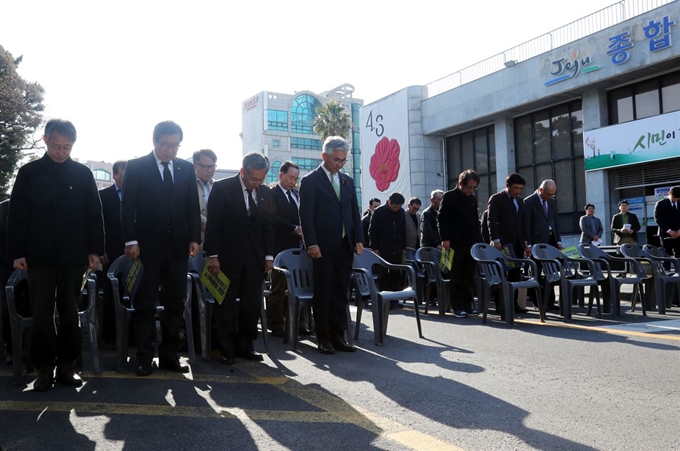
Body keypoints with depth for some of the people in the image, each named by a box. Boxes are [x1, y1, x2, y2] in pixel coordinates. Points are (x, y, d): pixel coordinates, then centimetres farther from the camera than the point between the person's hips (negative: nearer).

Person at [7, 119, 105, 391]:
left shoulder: (83, 173, 4)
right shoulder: (28, 172, 3)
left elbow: (94, 214, 4)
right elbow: (16, 215, 2)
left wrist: (95, 250, -1)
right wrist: (17, 252, -3)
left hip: (73, 255, 1)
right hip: (39, 255, 0)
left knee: (70, 313, 7)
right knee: (41, 315, 3)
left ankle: (66, 366, 17)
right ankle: (44, 369, 12)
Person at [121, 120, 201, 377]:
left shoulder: (186, 168, 9)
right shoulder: (136, 167, 0)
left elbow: (193, 207, 10)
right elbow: (128, 207, -3)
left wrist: (194, 238, 0)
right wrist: (131, 241, -11)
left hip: (178, 246, 4)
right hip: (147, 246, -3)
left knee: (175, 304, 7)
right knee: (145, 305, 4)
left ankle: (169, 355, 17)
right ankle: (144, 358, 12)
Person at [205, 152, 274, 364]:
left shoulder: (265, 193, 7)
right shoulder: (222, 188, -5)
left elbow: (268, 226, 11)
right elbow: (212, 224, -7)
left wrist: (269, 256, 6)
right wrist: (212, 255, -11)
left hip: (255, 259, 4)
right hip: (228, 257, -4)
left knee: (252, 305, 5)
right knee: (226, 305, 4)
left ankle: (245, 346, 18)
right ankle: (226, 350, 14)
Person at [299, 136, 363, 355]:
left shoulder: (348, 181, 15)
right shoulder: (310, 180, -2)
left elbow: (355, 212, 15)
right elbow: (305, 215, -8)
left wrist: (358, 239, 6)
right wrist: (311, 244, -14)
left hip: (345, 246, 5)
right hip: (323, 247, -5)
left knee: (341, 294, 9)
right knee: (323, 294, 2)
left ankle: (338, 336, 17)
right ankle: (323, 338, 12)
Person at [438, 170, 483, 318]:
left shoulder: (473, 199, 15)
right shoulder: (449, 197, -4)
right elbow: (441, 219, -8)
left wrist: (479, 239, 13)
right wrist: (445, 239, -14)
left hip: (471, 244, 6)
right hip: (455, 244, -6)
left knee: (469, 277, 6)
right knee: (457, 277, -1)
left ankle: (468, 305, 13)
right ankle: (457, 307, 4)